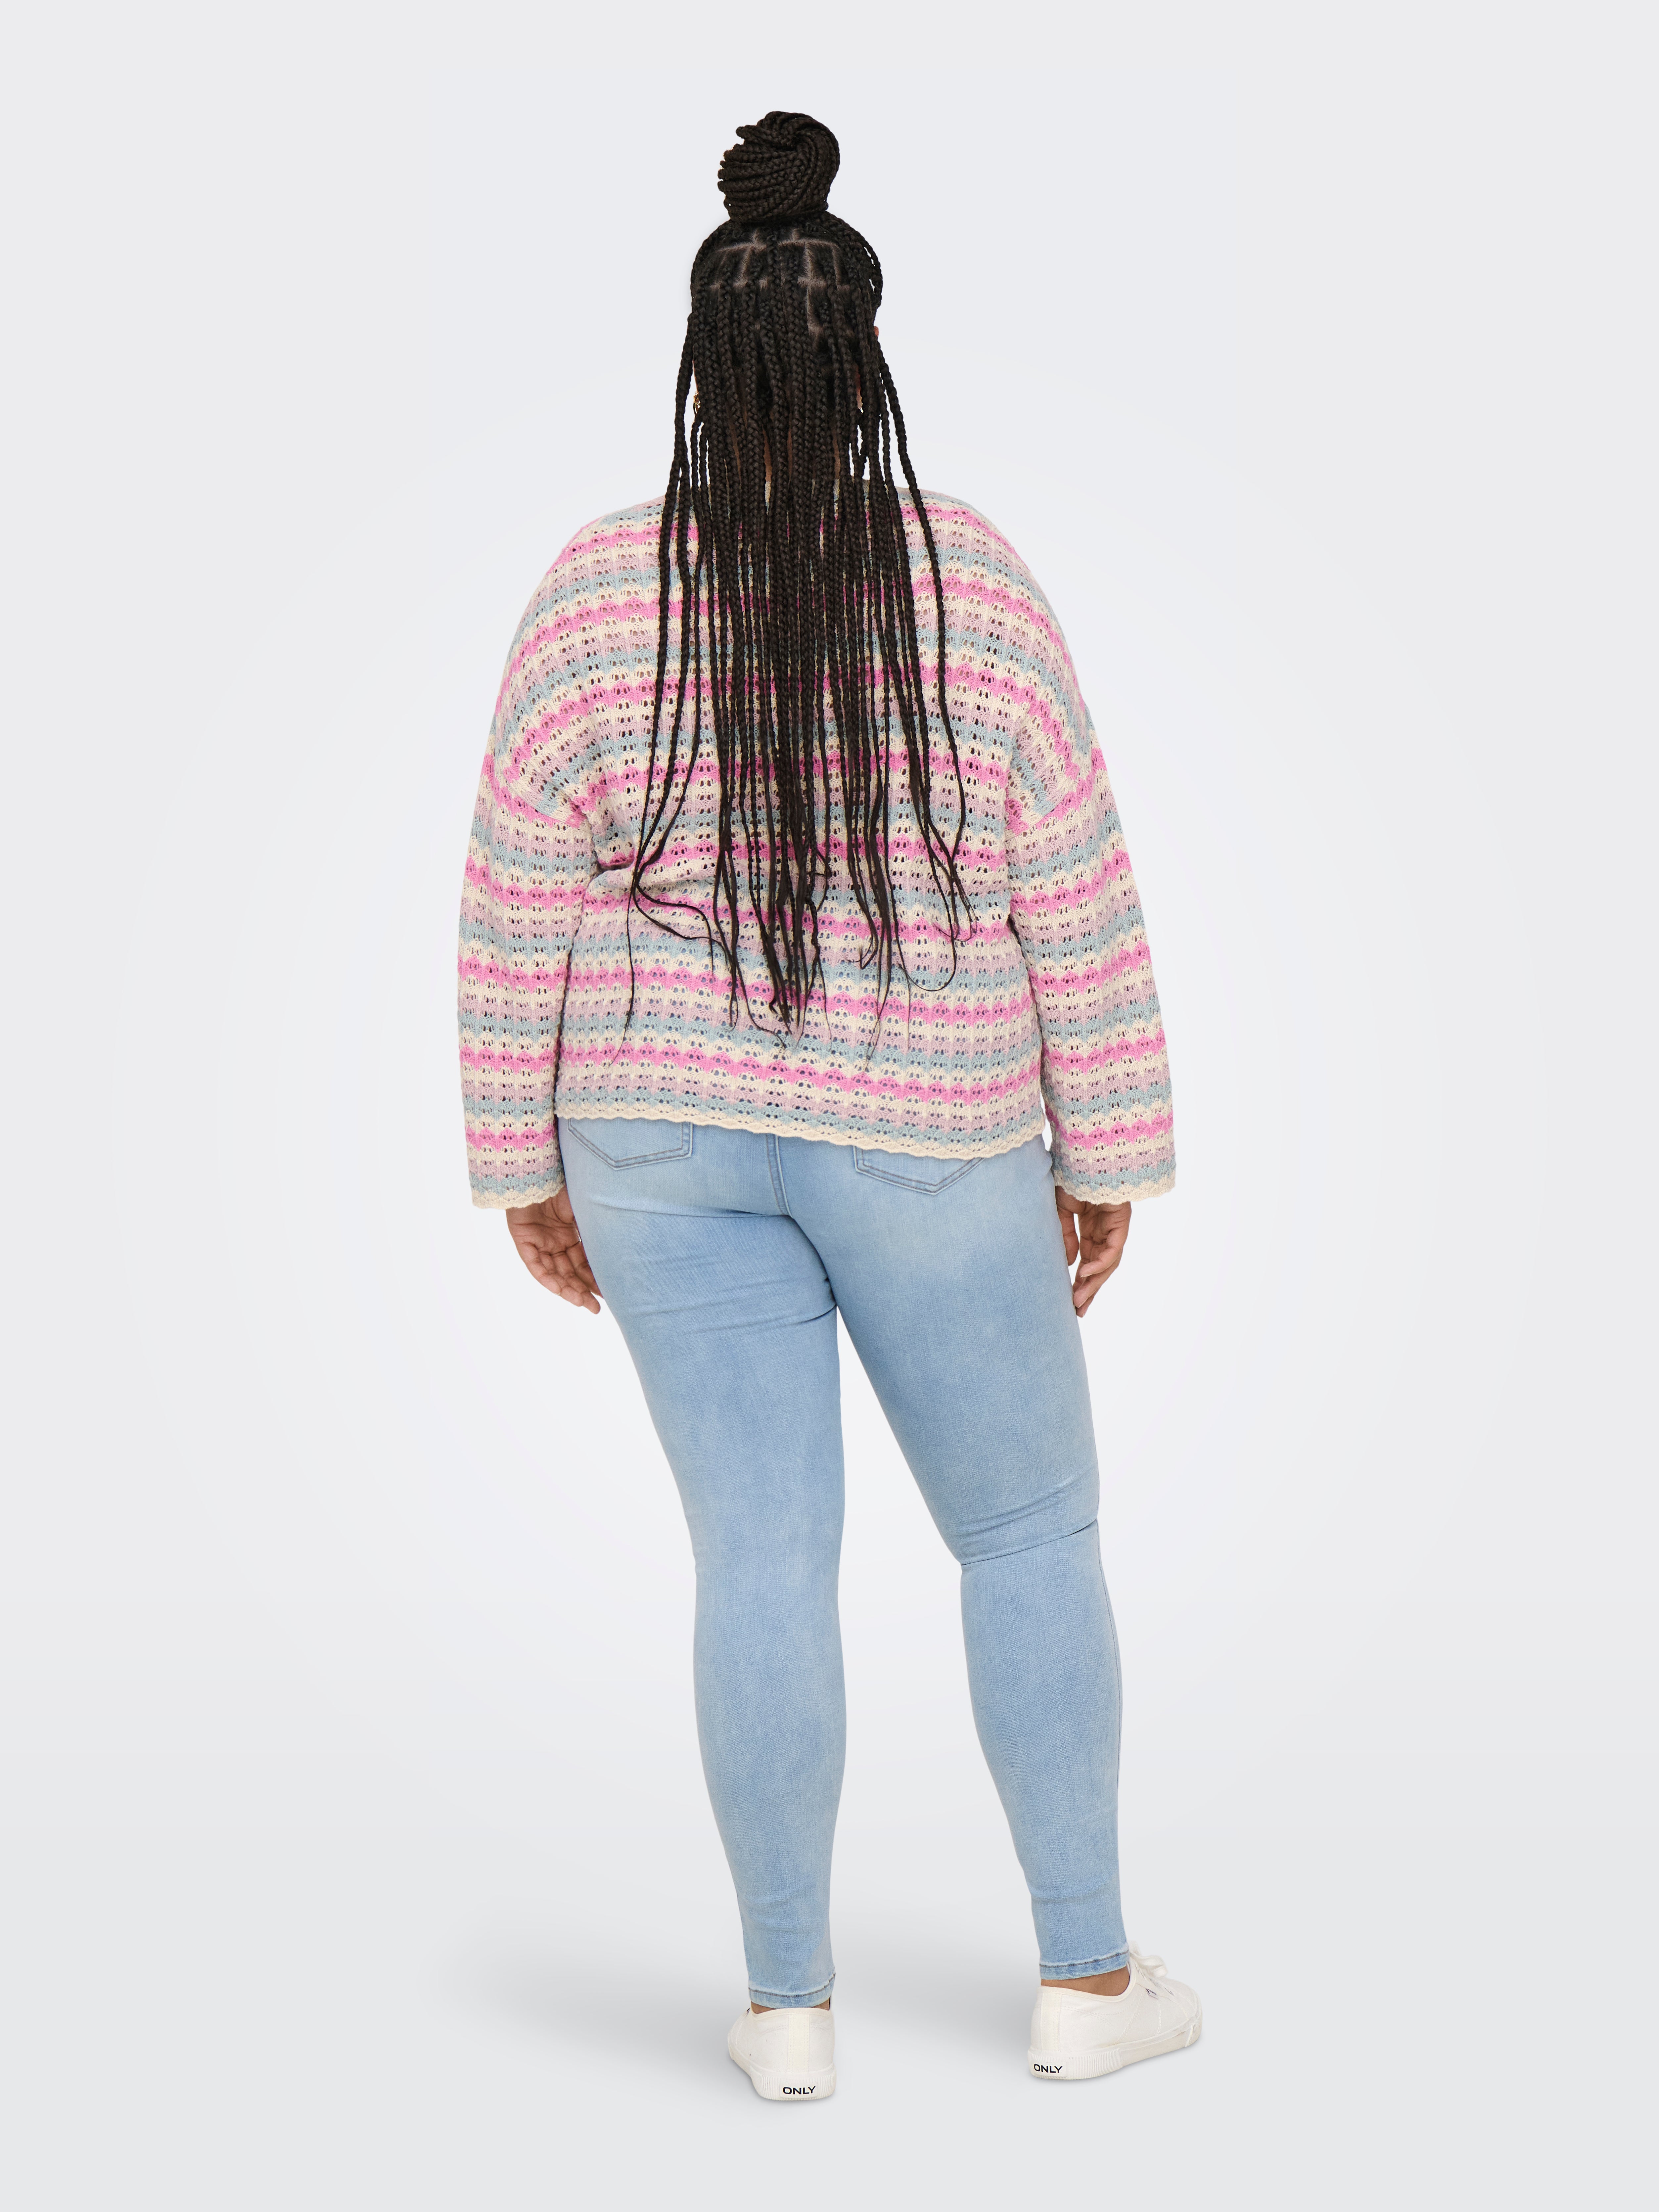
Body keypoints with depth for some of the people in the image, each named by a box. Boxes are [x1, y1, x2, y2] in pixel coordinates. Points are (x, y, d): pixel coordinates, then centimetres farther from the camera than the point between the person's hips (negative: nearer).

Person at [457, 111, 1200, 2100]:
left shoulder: (594, 595, -6)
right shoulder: (974, 589, -8)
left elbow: (519, 913, -3)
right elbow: (1079, 906, -6)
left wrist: (526, 1165, 7)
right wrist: (1108, 1156, 4)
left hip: (667, 1133, 2)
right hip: (924, 1139, -1)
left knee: (762, 1553, 8)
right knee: (1029, 1529, 13)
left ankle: (790, 2004, 16)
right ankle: (1085, 1978, 20)